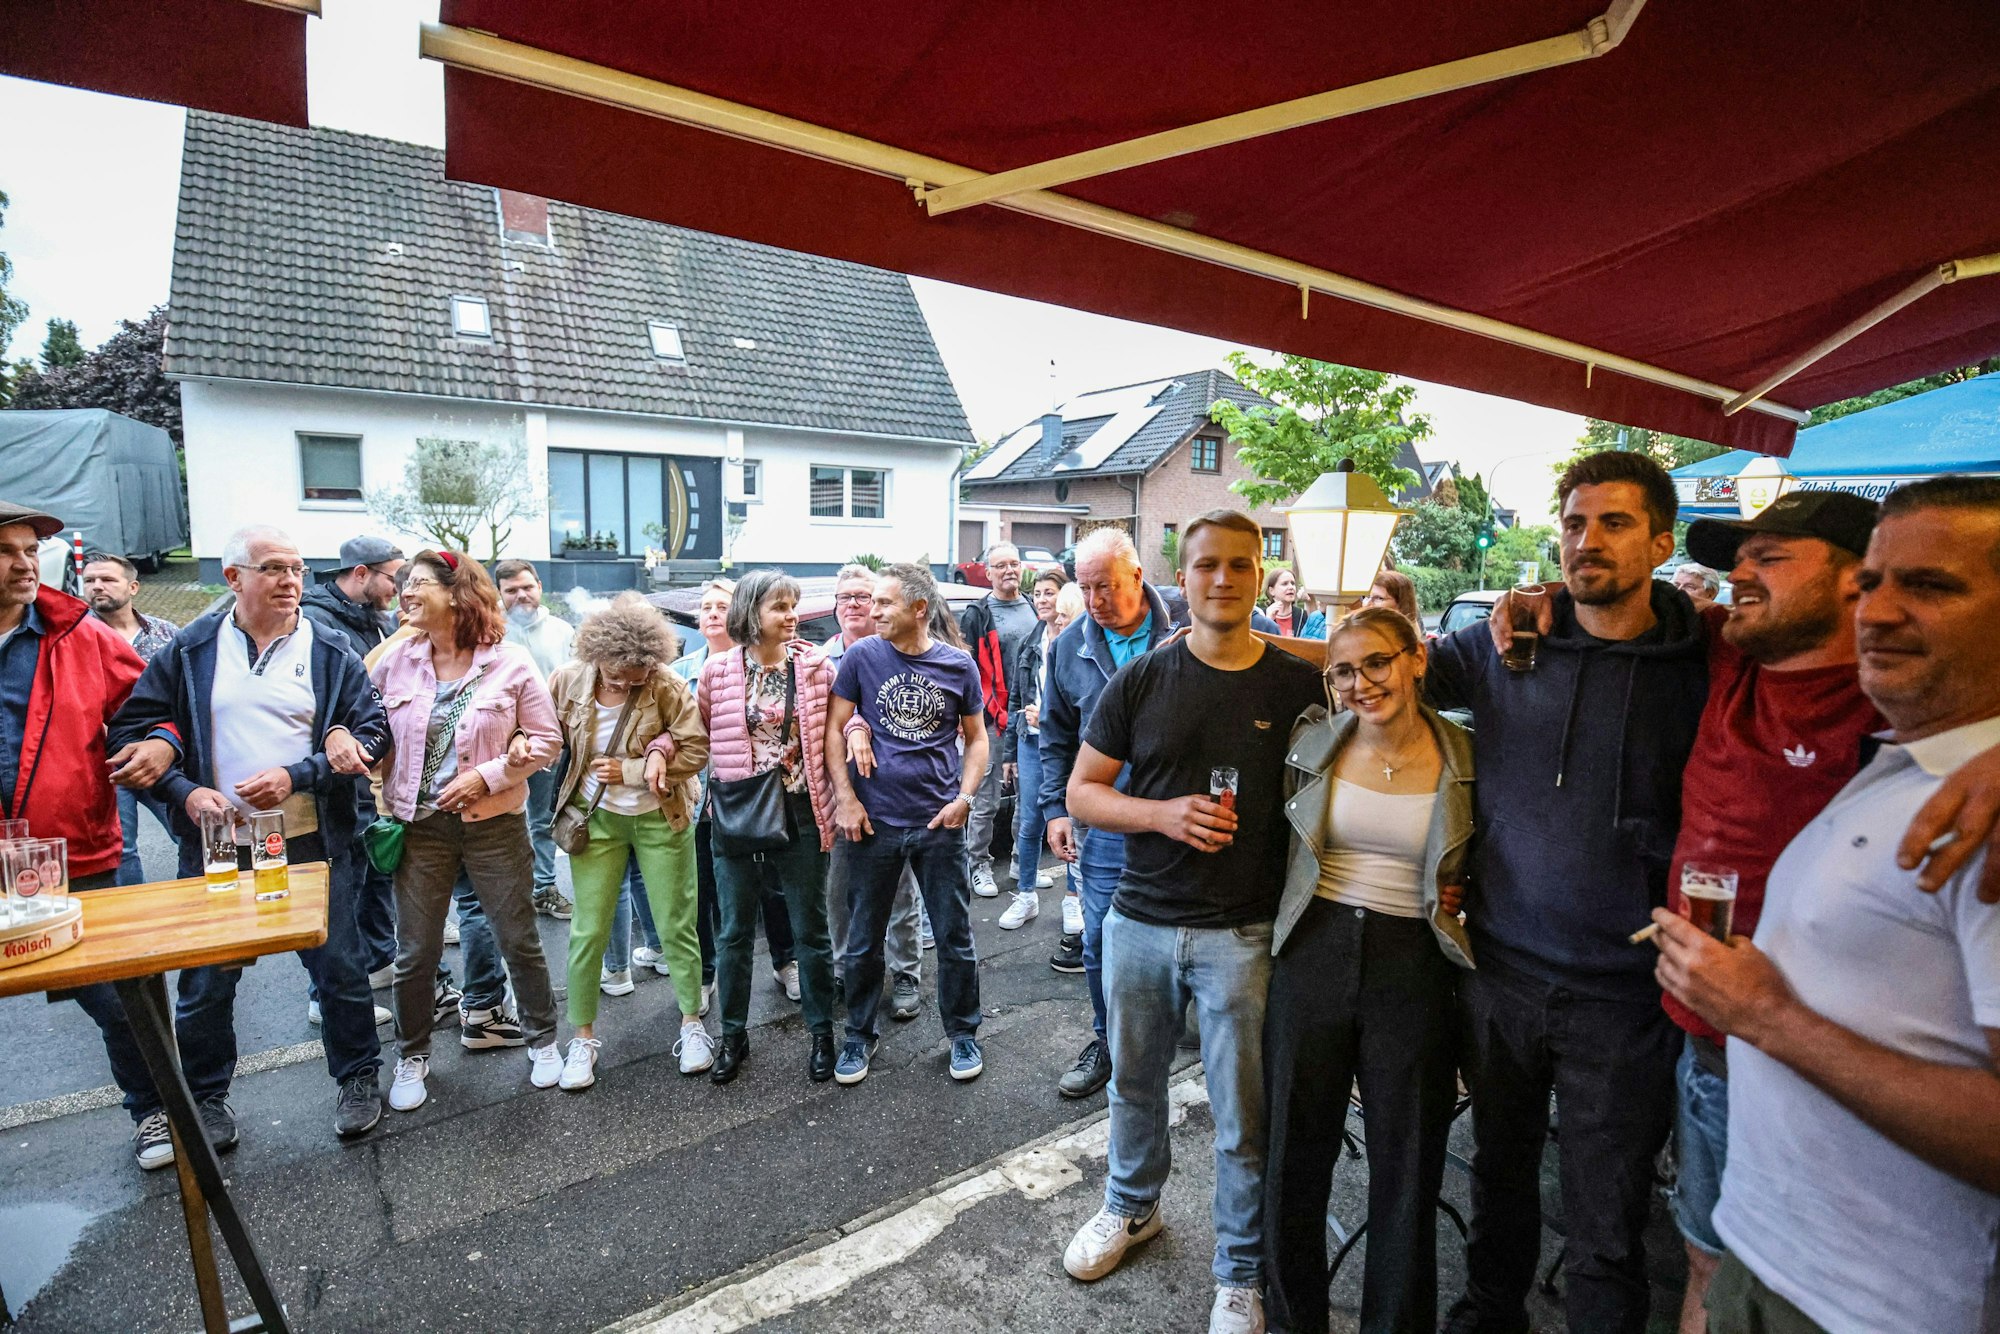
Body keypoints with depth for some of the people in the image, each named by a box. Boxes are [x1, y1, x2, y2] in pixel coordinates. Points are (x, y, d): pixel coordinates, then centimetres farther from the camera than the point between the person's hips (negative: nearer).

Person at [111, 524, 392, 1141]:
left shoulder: (331, 650, 0)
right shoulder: (190, 650, 2)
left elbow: (372, 732, -3)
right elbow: (133, 729, 5)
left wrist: (296, 776, -15)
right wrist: (185, 791, -10)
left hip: (314, 845, -1)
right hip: (218, 845, 1)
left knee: (340, 969, 7)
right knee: (208, 980, 13)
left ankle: (358, 1078, 27)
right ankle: (206, 1096, 35)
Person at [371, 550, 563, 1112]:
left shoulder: (510, 663, -9)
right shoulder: (394, 662, -1)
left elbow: (546, 739, -6)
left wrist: (486, 775, -15)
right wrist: (383, 802, -6)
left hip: (494, 822, -2)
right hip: (420, 826, 3)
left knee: (519, 939, 9)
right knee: (415, 952, 11)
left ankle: (542, 1038, 29)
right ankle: (412, 1058, 33)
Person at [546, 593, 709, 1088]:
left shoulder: (666, 686, -17)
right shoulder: (568, 680, -9)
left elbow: (696, 750, -16)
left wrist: (631, 771, -18)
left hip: (660, 818, -2)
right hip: (596, 819, 2)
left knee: (677, 926, 7)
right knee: (588, 931, 5)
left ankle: (692, 1023, 25)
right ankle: (583, 1037, 23)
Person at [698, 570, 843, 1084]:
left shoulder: (815, 665, -3)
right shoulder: (718, 670, -3)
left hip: (802, 815, 0)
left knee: (810, 930, 11)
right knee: (734, 931, 13)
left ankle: (820, 1032, 30)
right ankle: (733, 1035, 32)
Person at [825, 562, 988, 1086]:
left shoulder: (959, 665, 0)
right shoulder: (862, 656, -2)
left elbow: (976, 738, 8)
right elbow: (834, 728, 1)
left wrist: (965, 796, -6)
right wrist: (846, 798, -8)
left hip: (940, 824, 0)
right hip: (874, 823, 0)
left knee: (955, 937, 10)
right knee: (863, 940, 12)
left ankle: (962, 1033, 30)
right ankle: (859, 1035, 33)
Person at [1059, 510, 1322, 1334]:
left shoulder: (1299, 687, -5)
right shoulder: (1139, 682, -3)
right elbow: (1082, 793, -1)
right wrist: (1164, 814, -17)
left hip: (1243, 934, -2)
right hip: (1140, 922, 2)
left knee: (1243, 1120, 10)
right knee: (1134, 1083, 22)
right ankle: (1131, 1206, 49)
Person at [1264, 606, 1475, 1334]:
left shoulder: (1464, 758, -3)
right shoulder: (1312, 740, -2)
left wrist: (1456, 898, -5)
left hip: (1413, 965, -1)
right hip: (1313, 952, 1)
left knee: (1407, 1163, 12)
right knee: (1296, 1146, 13)